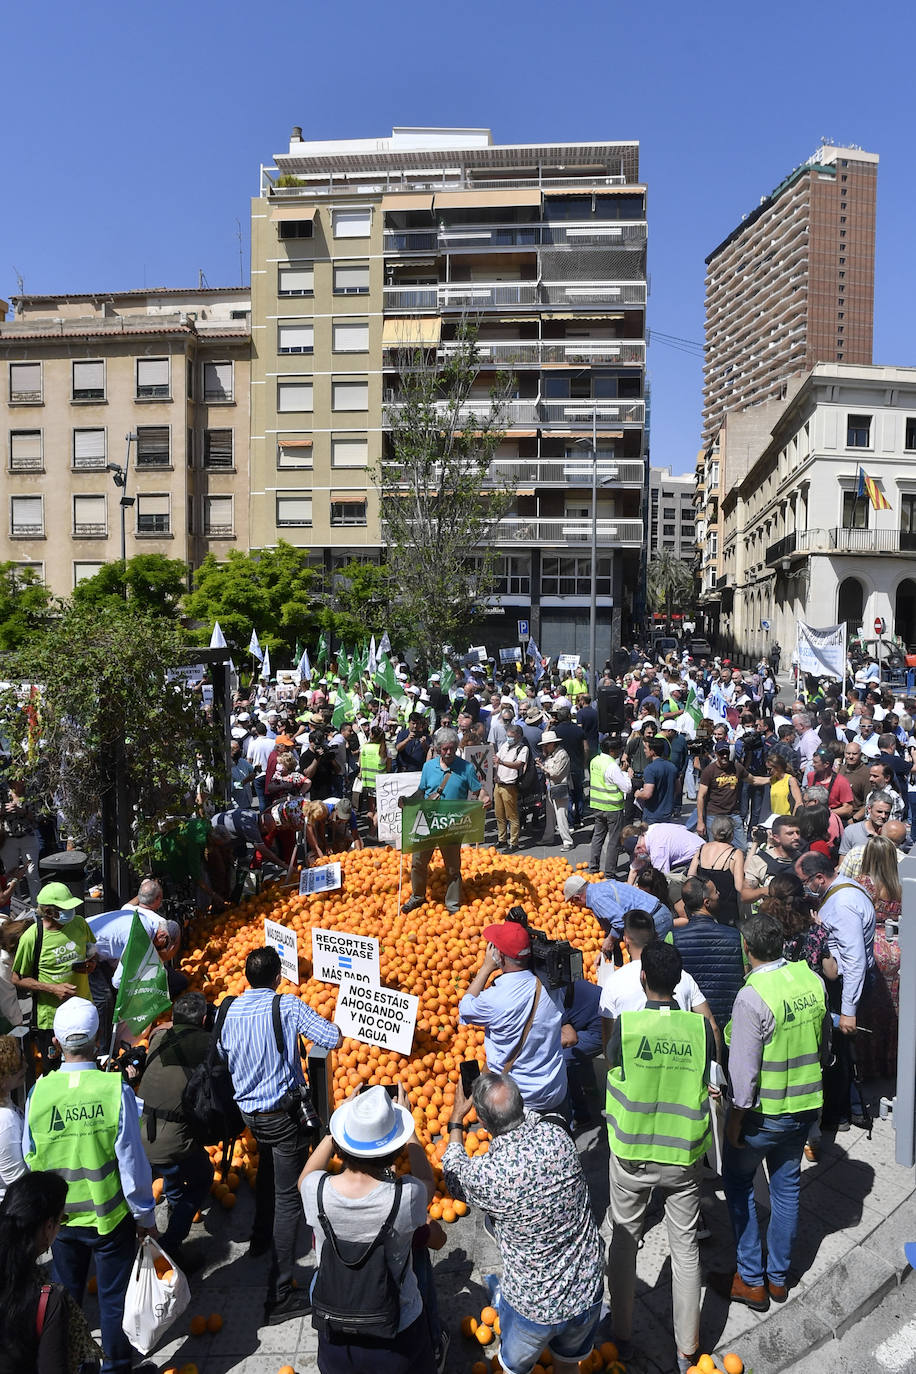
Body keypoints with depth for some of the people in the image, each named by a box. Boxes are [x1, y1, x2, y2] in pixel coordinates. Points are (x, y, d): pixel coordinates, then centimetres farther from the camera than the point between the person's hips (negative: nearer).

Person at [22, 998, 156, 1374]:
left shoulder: (38, 1092, -16)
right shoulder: (116, 1089, -23)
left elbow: (30, 1160, -3)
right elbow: (132, 1160, -17)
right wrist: (145, 1215, -1)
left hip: (59, 1218, 3)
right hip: (110, 1217, -2)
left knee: (64, 1298, 24)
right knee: (114, 1300, 17)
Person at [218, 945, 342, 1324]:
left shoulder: (229, 1011, -5)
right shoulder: (288, 1006, -20)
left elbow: (221, 1055, 8)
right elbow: (334, 1039, -22)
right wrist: (316, 1023, -1)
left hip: (248, 1112, 6)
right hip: (283, 1113, -6)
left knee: (268, 1170, 34)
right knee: (288, 1199, 0)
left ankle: (261, 1238, 54)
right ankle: (279, 1296, 0)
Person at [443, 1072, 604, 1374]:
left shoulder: (485, 1174, -30)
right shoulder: (557, 1137, -22)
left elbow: (454, 1179, -3)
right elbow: (531, 1116, 6)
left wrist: (456, 1120, 7)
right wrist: (508, 1094, 16)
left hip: (532, 1306, -3)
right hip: (589, 1292, 3)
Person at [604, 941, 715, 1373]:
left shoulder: (625, 1025, -19)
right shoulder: (700, 1027, -13)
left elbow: (612, 1065, -3)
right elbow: (708, 1082, -1)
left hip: (631, 1155, -1)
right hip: (684, 1155, 1)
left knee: (624, 1240, 19)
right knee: (685, 1247, 16)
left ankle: (621, 1336, 34)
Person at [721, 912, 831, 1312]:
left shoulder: (751, 998, -27)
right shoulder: (812, 979, -6)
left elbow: (745, 1070, -22)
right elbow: (824, 1045, 7)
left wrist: (735, 1121, -10)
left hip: (763, 1111, -6)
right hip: (805, 1104, 6)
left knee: (738, 1182, 15)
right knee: (787, 1186, 19)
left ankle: (751, 1280, 21)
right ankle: (779, 1277, 33)